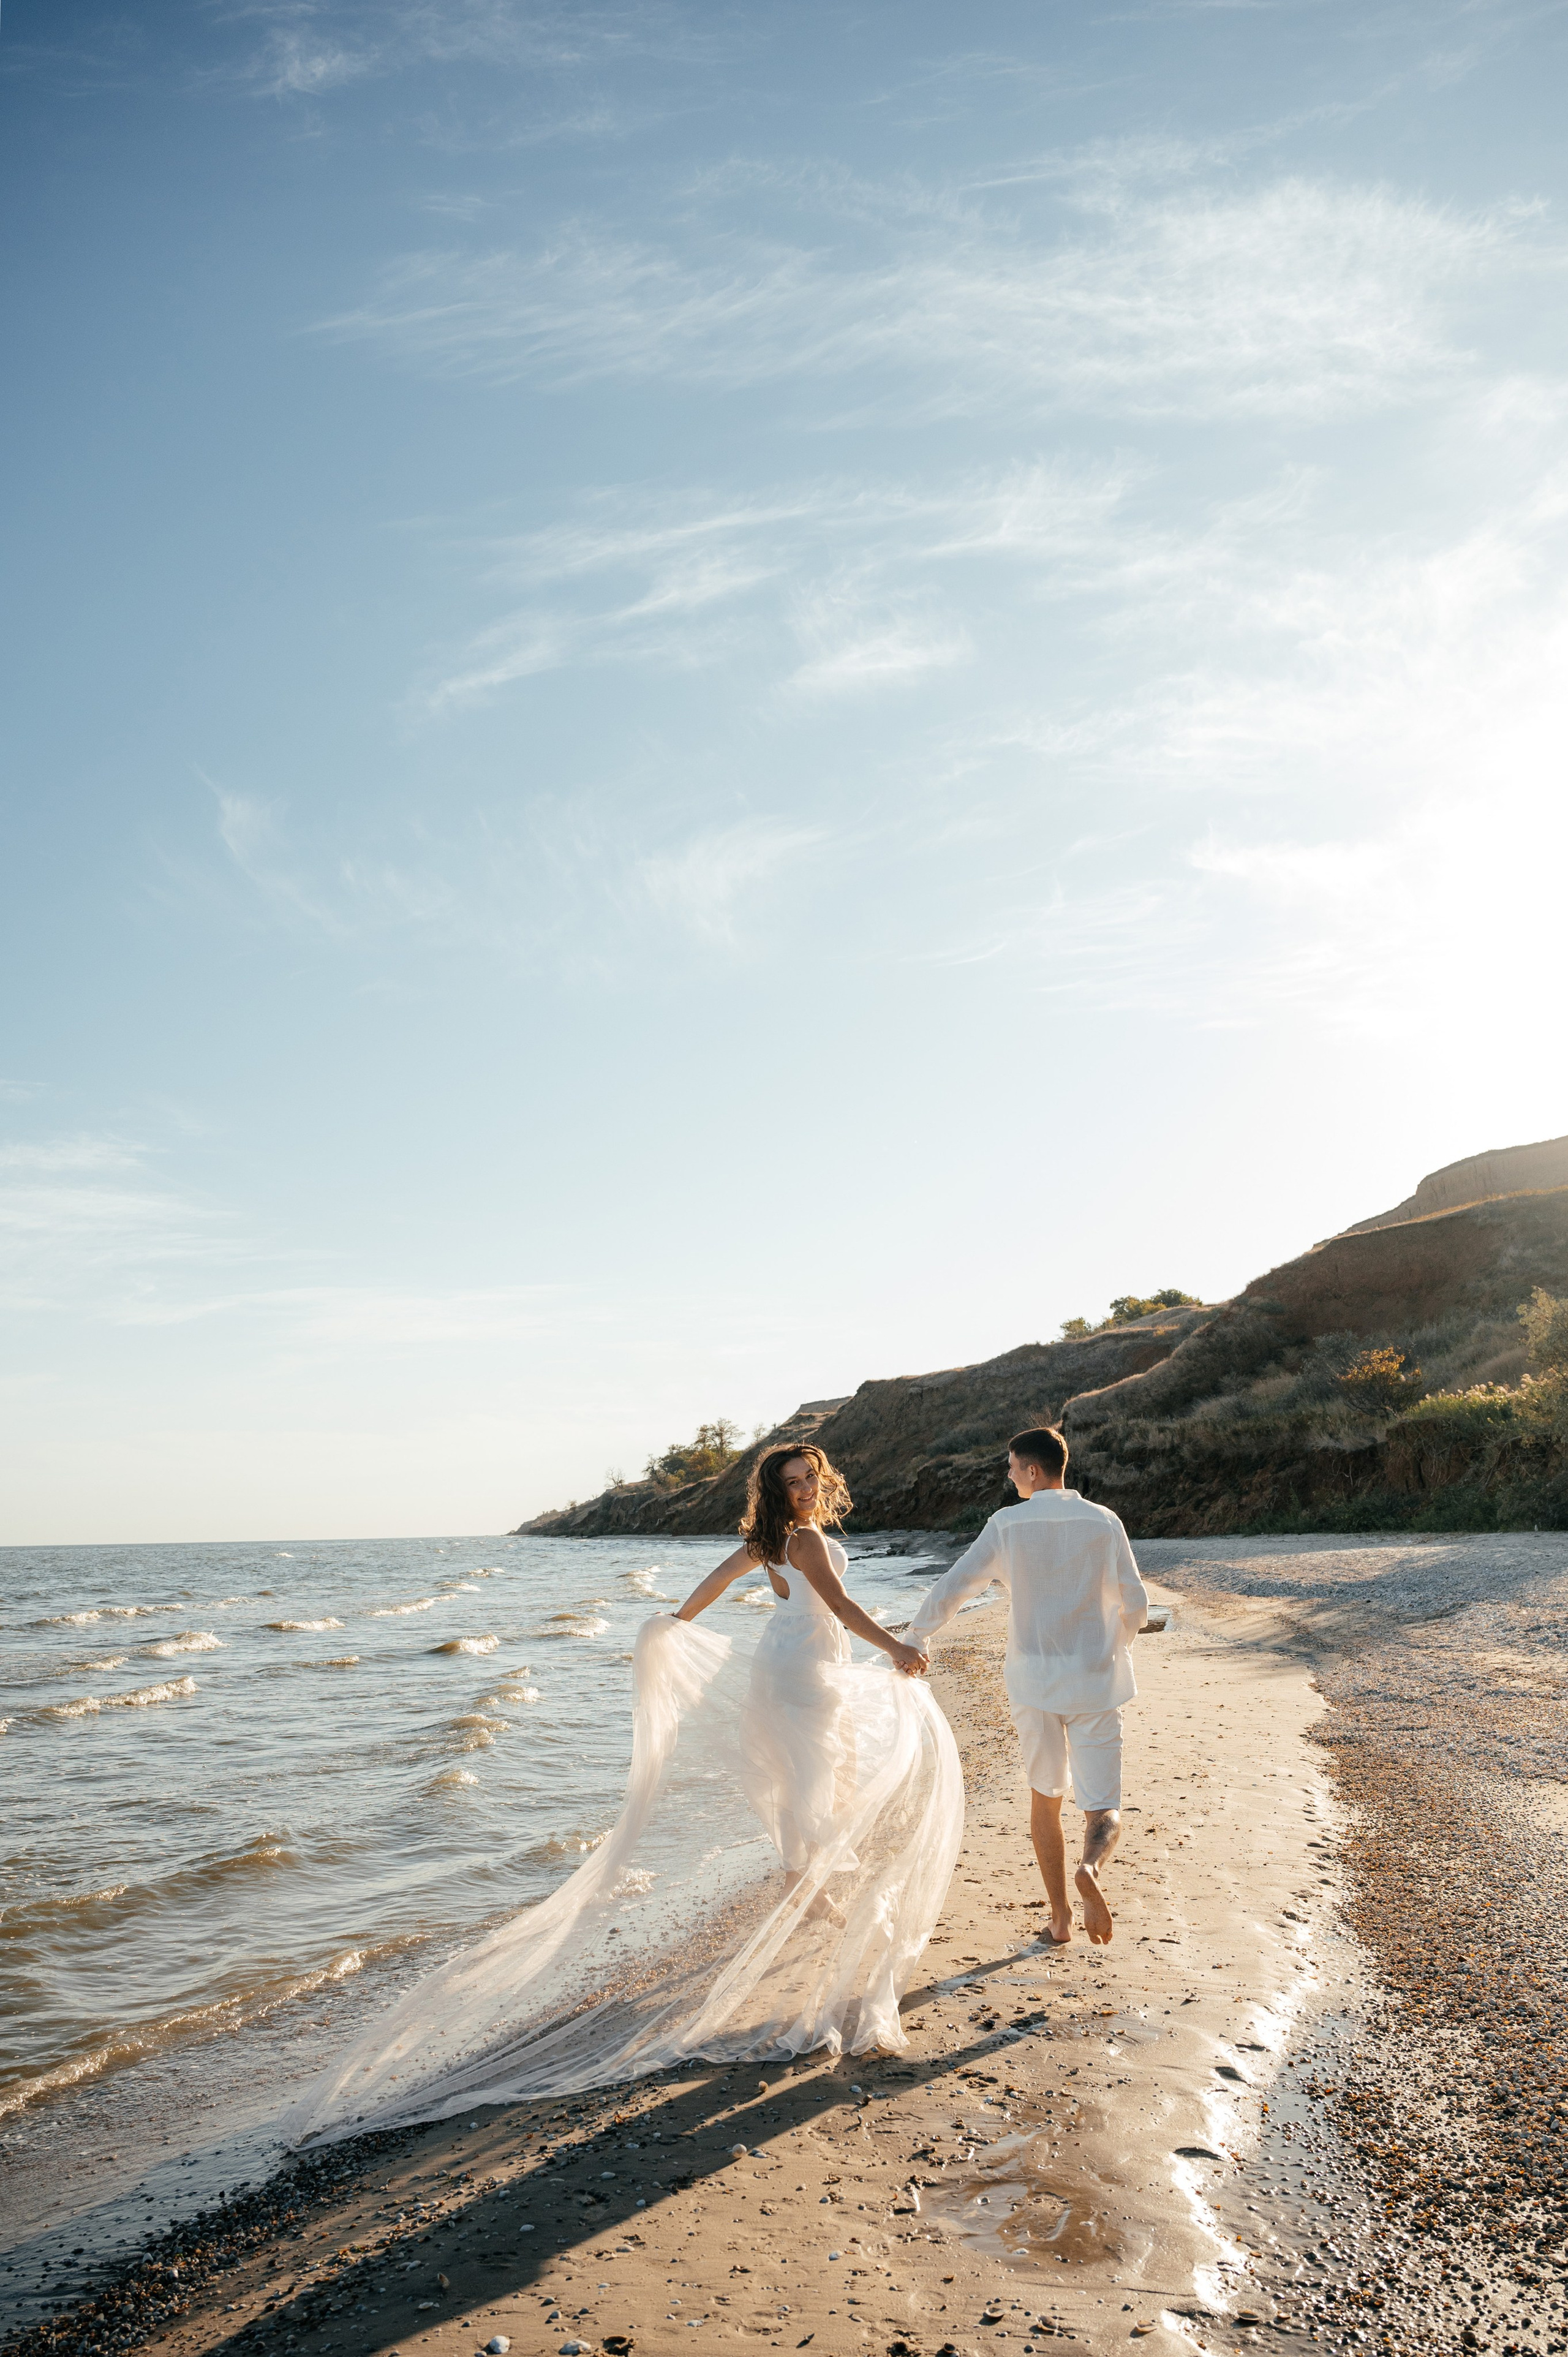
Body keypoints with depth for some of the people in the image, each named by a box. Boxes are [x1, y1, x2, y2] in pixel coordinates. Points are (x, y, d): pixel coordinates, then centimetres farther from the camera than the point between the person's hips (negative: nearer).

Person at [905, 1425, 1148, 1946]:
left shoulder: (1007, 1524, -5)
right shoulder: (1103, 1522, -2)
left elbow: (952, 1588, -4)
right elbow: (1135, 1603, 5)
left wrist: (916, 1637, 12)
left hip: (1034, 1679, 0)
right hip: (1094, 1682, 0)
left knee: (1044, 1798, 20)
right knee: (1103, 1810, 4)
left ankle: (1061, 1918, 22)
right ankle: (1089, 1869, -29)